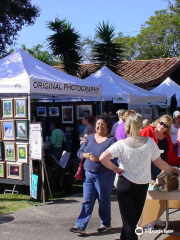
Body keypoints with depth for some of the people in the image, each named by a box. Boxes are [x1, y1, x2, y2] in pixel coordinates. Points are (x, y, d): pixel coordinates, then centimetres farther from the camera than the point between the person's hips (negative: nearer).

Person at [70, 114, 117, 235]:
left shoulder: (111, 140, -9)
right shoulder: (90, 137, 9)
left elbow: (113, 159, -19)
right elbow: (79, 152, 8)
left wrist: (98, 159, -27)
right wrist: (86, 155, -13)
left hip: (104, 176, -5)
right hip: (88, 174, 5)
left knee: (104, 200, 10)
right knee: (87, 201, 6)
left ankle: (106, 224, 28)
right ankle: (81, 226, 7)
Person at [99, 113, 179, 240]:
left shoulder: (121, 144, -10)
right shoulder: (150, 142, -7)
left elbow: (103, 158, -20)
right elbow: (160, 163, 0)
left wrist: (116, 169, -5)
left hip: (125, 185, -1)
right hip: (142, 186, 1)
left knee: (128, 221, 5)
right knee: (134, 220, 17)